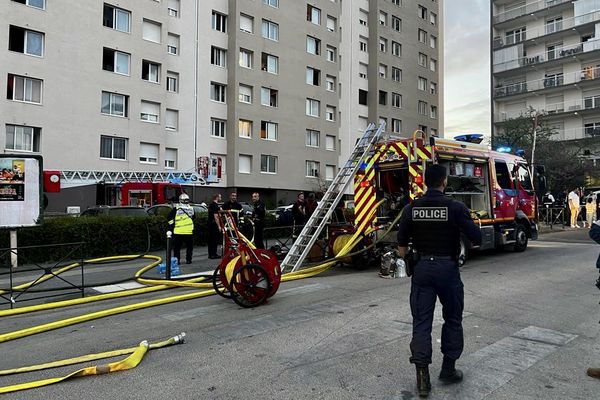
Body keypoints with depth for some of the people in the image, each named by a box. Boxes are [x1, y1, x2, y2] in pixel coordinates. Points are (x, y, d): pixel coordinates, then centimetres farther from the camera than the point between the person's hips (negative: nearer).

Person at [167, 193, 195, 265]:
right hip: (189, 232, 1)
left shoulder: (176, 208, -3)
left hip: (178, 232, -1)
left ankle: (177, 260, 10)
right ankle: (188, 260, 14)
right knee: (189, 246, 14)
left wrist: (172, 224, 11)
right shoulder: (191, 208, 4)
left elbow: (169, 217, -2)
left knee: (177, 247, 9)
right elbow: (194, 218, 16)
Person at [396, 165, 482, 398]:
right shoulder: (455, 207, -10)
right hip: (447, 268, -1)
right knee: (452, 319, 17)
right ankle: (448, 370, 26)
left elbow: (401, 245, 1)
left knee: (421, 321, 6)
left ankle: (422, 376, 2)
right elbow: (476, 239, -10)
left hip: (422, 267, 2)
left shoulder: (411, 208, -1)